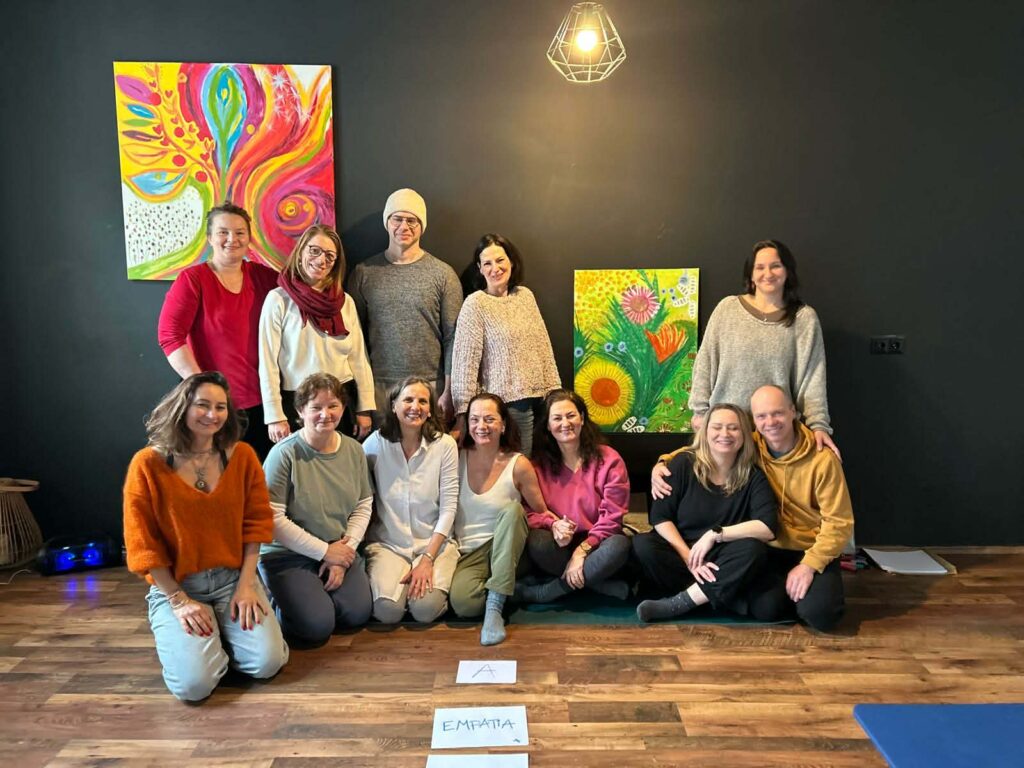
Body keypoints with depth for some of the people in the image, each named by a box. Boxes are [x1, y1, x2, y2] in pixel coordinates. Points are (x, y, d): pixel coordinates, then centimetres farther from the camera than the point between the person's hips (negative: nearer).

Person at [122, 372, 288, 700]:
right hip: (174, 586, -2)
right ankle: (184, 636, 14)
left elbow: (256, 522, 1)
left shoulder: (241, 456, -1)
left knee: (268, 662, -17)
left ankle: (222, 633, 16)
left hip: (233, 578, 2)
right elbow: (142, 543, -7)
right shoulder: (148, 464, -9)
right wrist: (179, 600, -10)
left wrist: (245, 585, -8)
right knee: (194, 683, -20)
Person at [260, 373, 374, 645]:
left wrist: (346, 548, -10)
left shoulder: (354, 450, 1)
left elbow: (364, 506, 5)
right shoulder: (284, 454, -16)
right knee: (318, 625, -19)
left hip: (340, 550, 5)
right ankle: (277, 604, 13)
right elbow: (273, 519, -18)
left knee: (357, 614, -13)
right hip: (288, 554, -5)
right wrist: (325, 552, -14)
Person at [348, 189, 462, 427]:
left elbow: (452, 339, -1)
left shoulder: (443, 274, 1)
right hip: (379, 387, 1)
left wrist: (448, 393, -5)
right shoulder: (364, 272, 6)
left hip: (430, 387, -1)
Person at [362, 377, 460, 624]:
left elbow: (448, 508, -7)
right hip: (387, 543, 0)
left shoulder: (445, 445, -7)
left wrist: (428, 559, -13)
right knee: (387, 610, -23)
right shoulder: (376, 443, -4)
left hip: (434, 542, 0)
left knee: (425, 609, -22)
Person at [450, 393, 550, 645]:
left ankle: (495, 605, -27)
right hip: (466, 552, 0)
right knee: (462, 601, -31)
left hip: (503, 549, 0)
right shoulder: (457, 457, -1)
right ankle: (495, 590, 5)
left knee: (512, 509, -31)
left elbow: (541, 512, 3)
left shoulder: (518, 465, -7)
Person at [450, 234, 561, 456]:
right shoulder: (475, 303, -8)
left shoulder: (525, 295, 8)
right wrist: (465, 412, -12)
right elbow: (465, 361, -10)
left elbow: (543, 347, 11)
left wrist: (554, 392, 8)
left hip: (534, 400, 5)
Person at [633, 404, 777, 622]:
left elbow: (769, 528, -16)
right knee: (642, 545, -31)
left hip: (720, 560, 1)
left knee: (752, 549, -31)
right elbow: (660, 517, -9)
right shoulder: (683, 463, -5)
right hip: (680, 551, -1)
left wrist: (715, 534, -22)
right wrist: (689, 557, -20)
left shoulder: (753, 476, -2)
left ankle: (676, 604, -26)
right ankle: (715, 594, -21)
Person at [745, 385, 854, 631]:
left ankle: (816, 587, 10)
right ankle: (783, 587, 11)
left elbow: (839, 522, -12)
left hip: (813, 550, -1)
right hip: (770, 549, 2)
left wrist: (810, 564, -21)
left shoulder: (822, 458, -15)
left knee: (818, 613, -25)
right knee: (765, 608, -23)